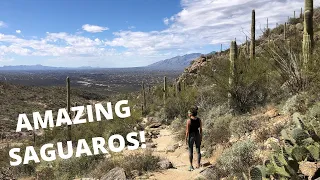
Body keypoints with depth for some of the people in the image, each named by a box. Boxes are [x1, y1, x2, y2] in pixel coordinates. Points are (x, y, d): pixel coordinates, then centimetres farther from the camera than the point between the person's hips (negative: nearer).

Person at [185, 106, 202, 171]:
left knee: (190, 151, 6)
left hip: (191, 136, -4)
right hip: (197, 135, 4)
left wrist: (186, 138, -5)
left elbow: (187, 131, -13)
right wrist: (201, 137, 14)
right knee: (198, 150, 13)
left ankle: (191, 166, 10)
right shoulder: (199, 120, -2)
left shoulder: (189, 120, -15)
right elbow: (201, 129, 4)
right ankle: (198, 164, 19)